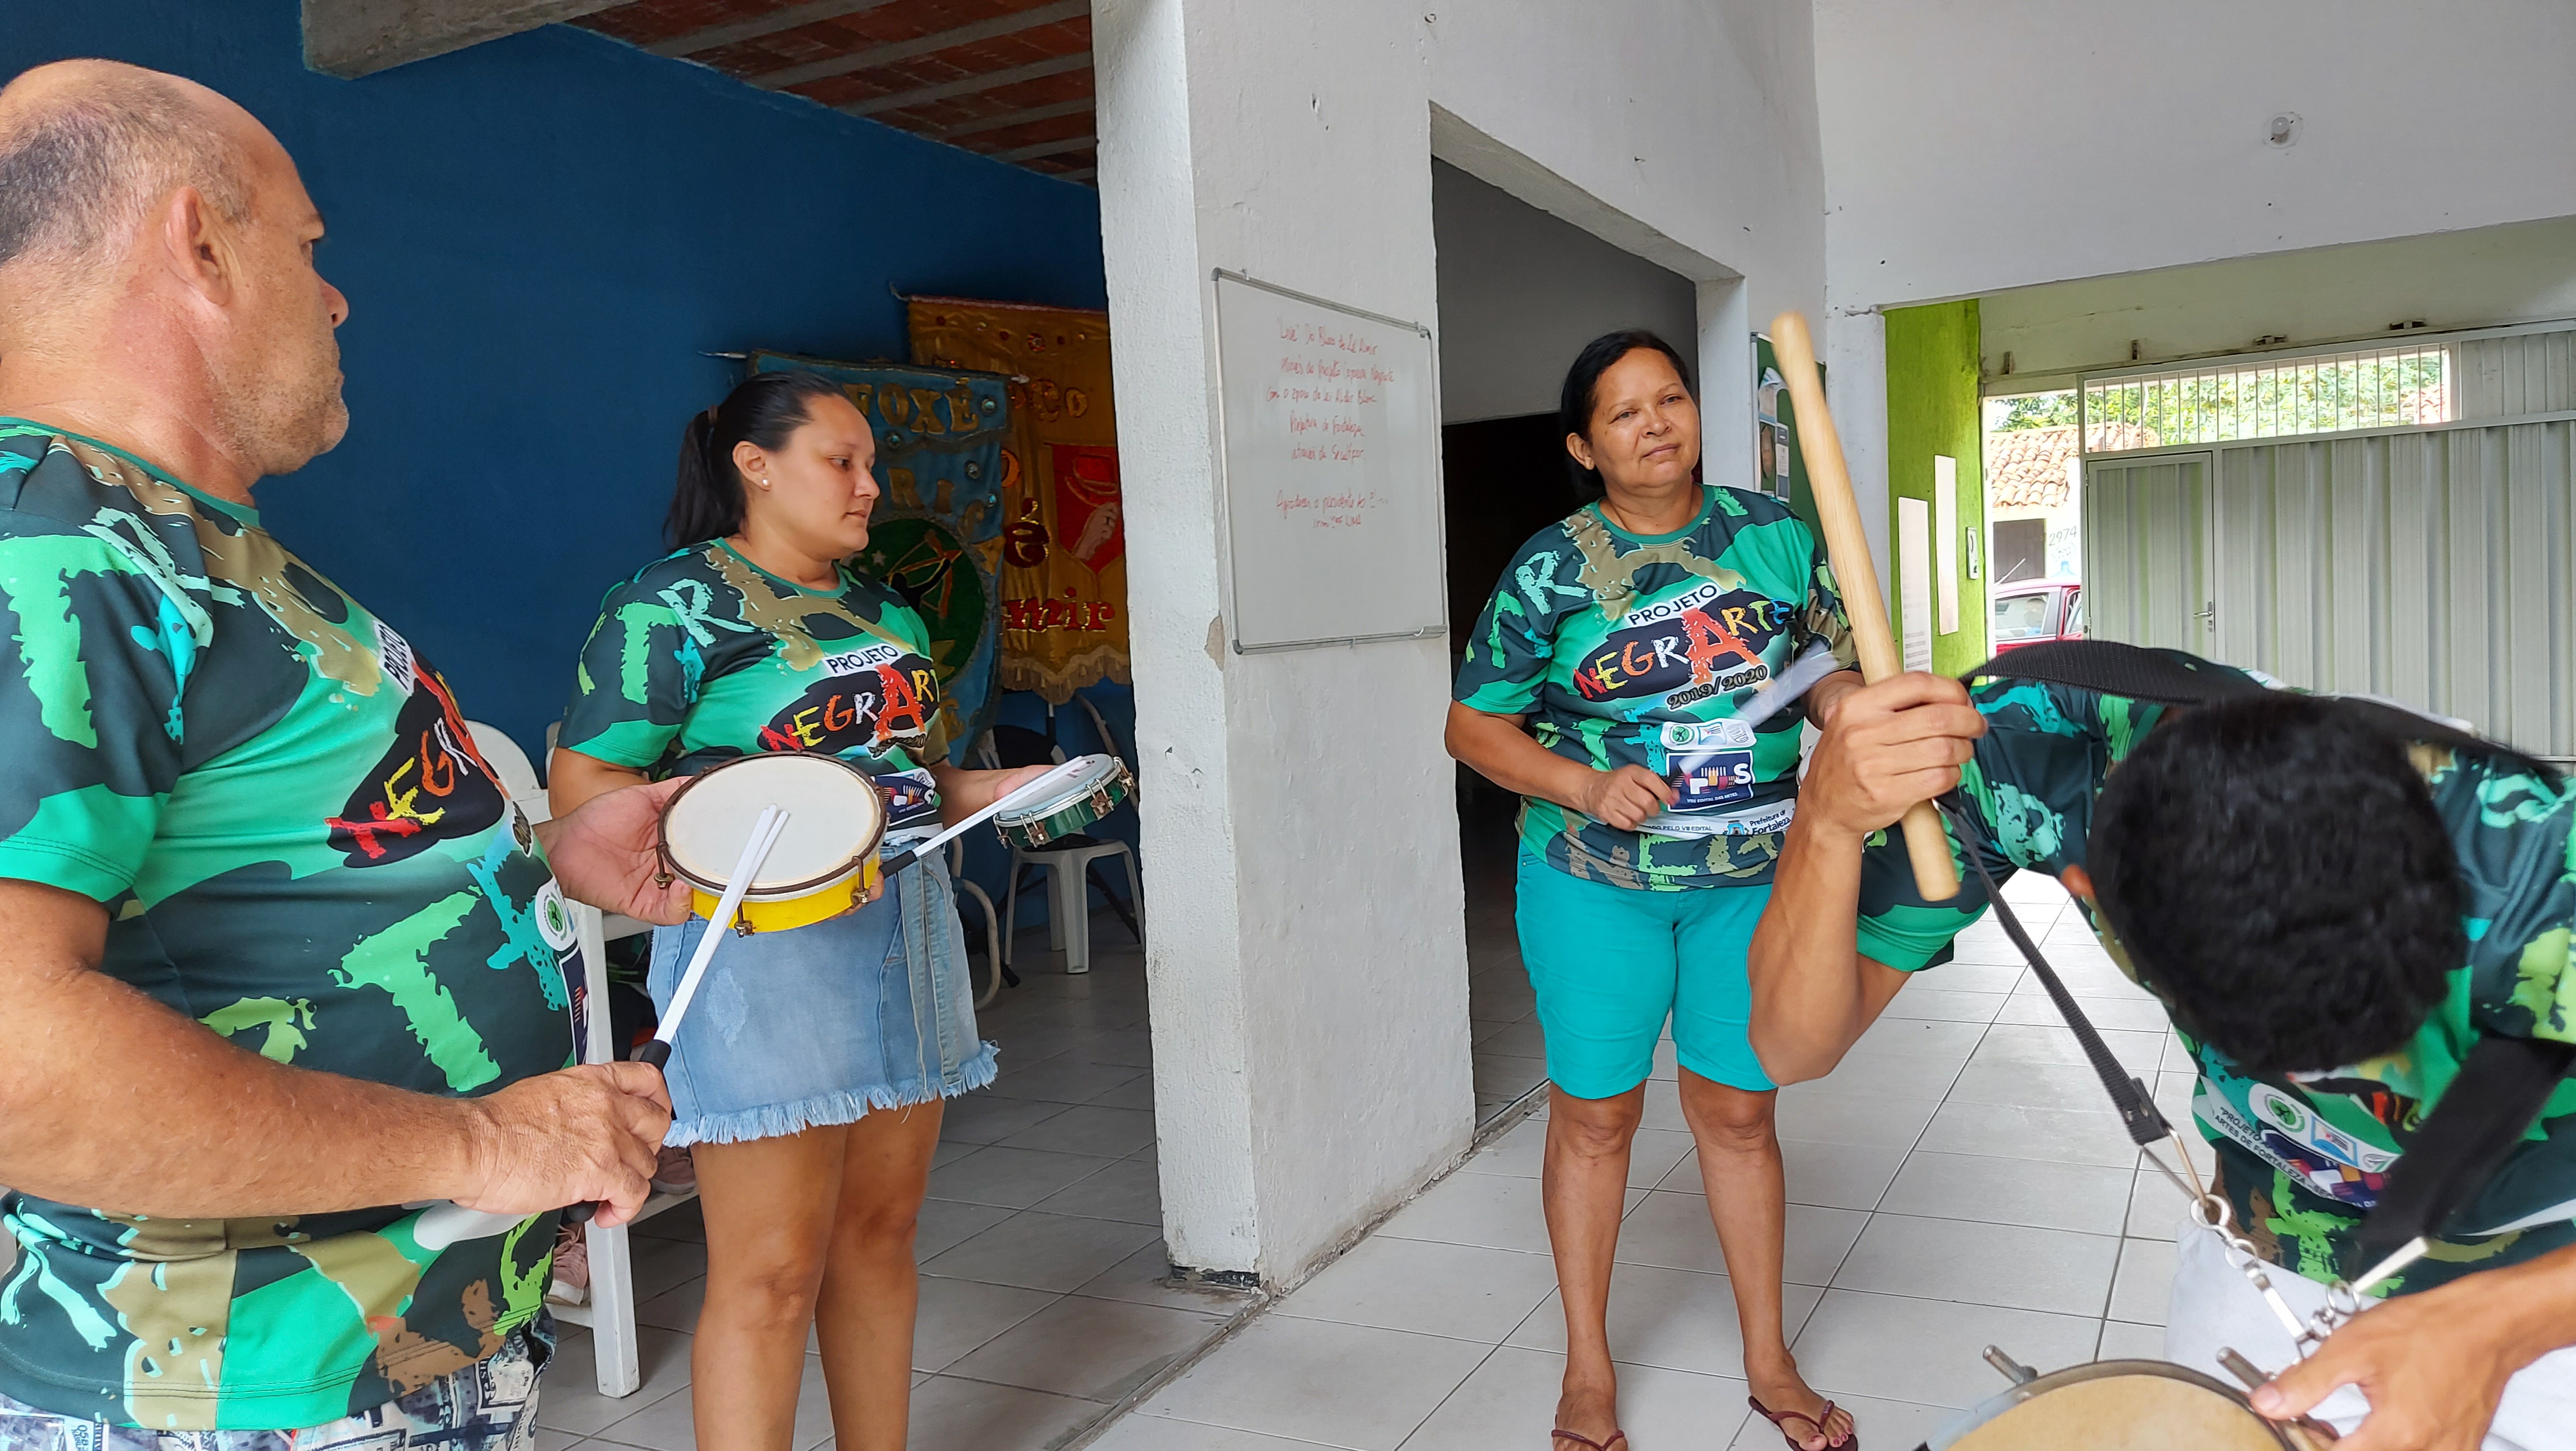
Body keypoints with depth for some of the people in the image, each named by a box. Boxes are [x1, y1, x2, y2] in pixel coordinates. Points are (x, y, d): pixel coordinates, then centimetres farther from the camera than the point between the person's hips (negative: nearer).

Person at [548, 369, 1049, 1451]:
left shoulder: (881, 607, 16)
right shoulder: (674, 602, -5)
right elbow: (582, 787, -10)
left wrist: (1003, 789, 6)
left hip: (907, 927, 7)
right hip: (765, 945, -7)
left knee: (880, 1231, 15)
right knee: (772, 1272, -2)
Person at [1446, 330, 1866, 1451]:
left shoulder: (1773, 535, 0)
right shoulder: (1550, 571, -8)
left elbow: (1830, 675, 9)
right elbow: (1474, 726, -3)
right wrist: (1587, 788, -17)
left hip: (1751, 876, 2)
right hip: (1596, 880, -2)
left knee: (1738, 1109, 13)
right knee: (1595, 1112, 8)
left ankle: (1768, 1361, 31)